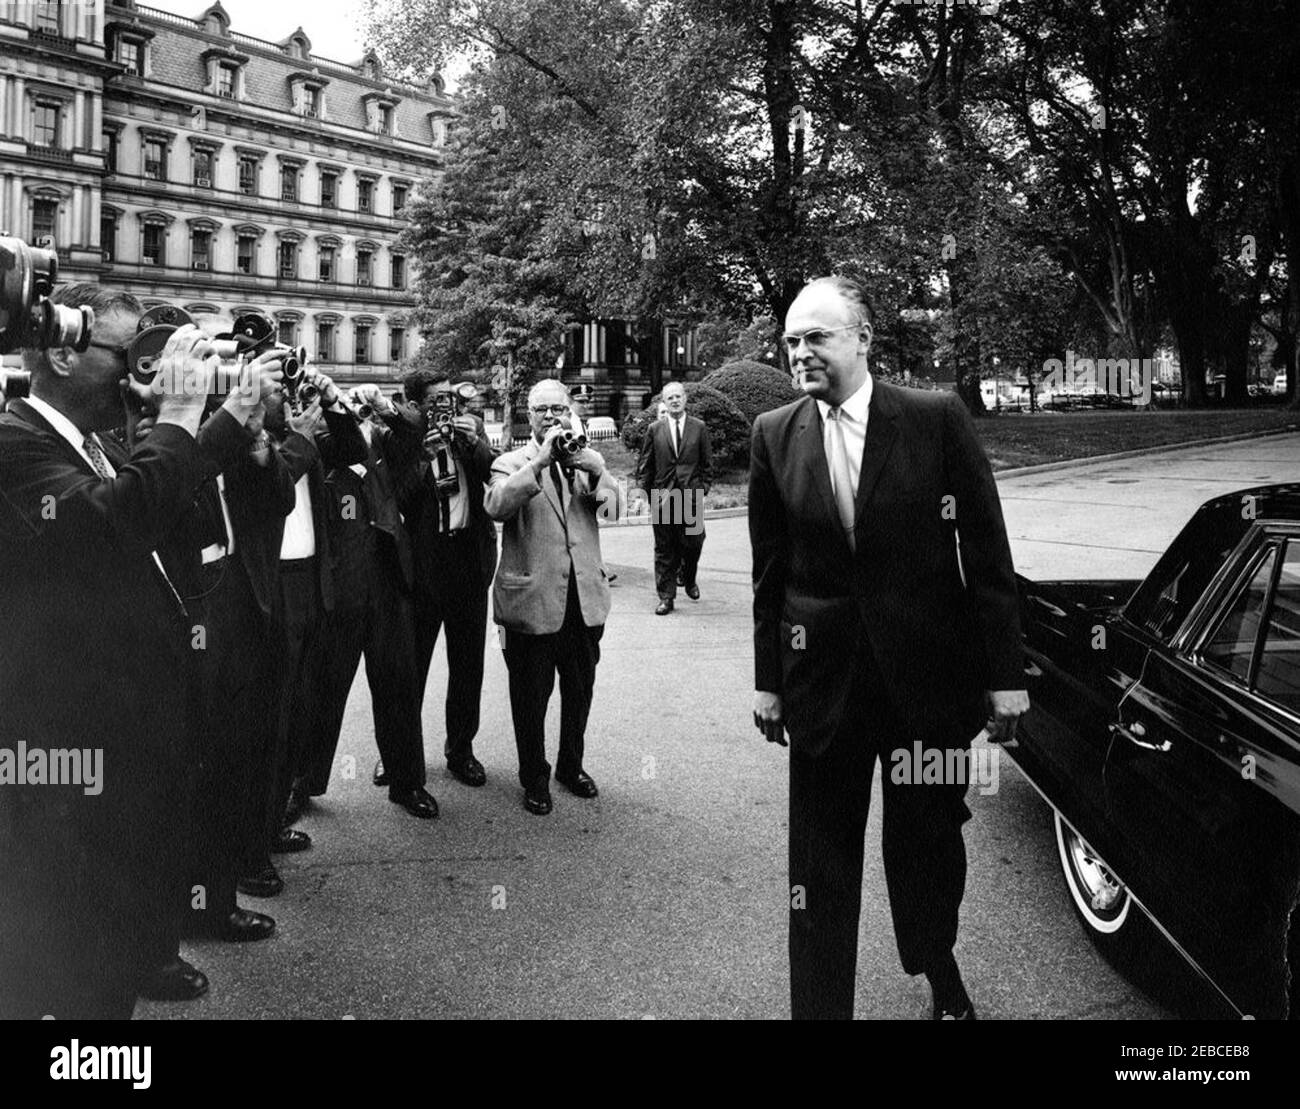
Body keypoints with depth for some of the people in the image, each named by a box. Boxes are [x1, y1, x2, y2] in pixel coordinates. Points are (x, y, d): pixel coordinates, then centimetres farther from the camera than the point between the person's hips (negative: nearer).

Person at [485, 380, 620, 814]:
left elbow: (611, 502, -7)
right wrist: (540, 461, -26)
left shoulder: (585, 459, 10)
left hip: (584, 596, 3)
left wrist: (596, 470, -27)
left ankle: (571, 765, 35)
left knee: (579, 690, 16)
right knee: (531, 695, 6)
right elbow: (497, 506, -20)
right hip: (533, 599, -3)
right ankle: (534, 779, 23)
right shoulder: (511, 463, 0)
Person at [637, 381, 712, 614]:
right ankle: (666, 597, 9)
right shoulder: (654, 429, 5)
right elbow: (644, 465, 7)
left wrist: (703, 488, 0)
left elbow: (707, 463, 8)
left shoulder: (699, 427, 5)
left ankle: (688, 578, 33)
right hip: (662, 498, 0)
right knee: (664, 549, 2)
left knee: (693, 543, 2)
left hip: (691, 497, 0)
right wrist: (649, 493, 0)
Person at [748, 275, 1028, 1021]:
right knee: (821, 857, 7)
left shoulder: (938, 419, -7)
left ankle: (939, 968, 44)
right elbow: (771, 569, 5)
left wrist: (1005, 672, -6)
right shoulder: (775, 435, 0)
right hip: (824, 675, 1)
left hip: (930, 672, -1)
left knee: (931, 837, 16)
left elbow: (987, 552, -5)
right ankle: (820, 1002, 23)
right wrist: (768, 679, 6)